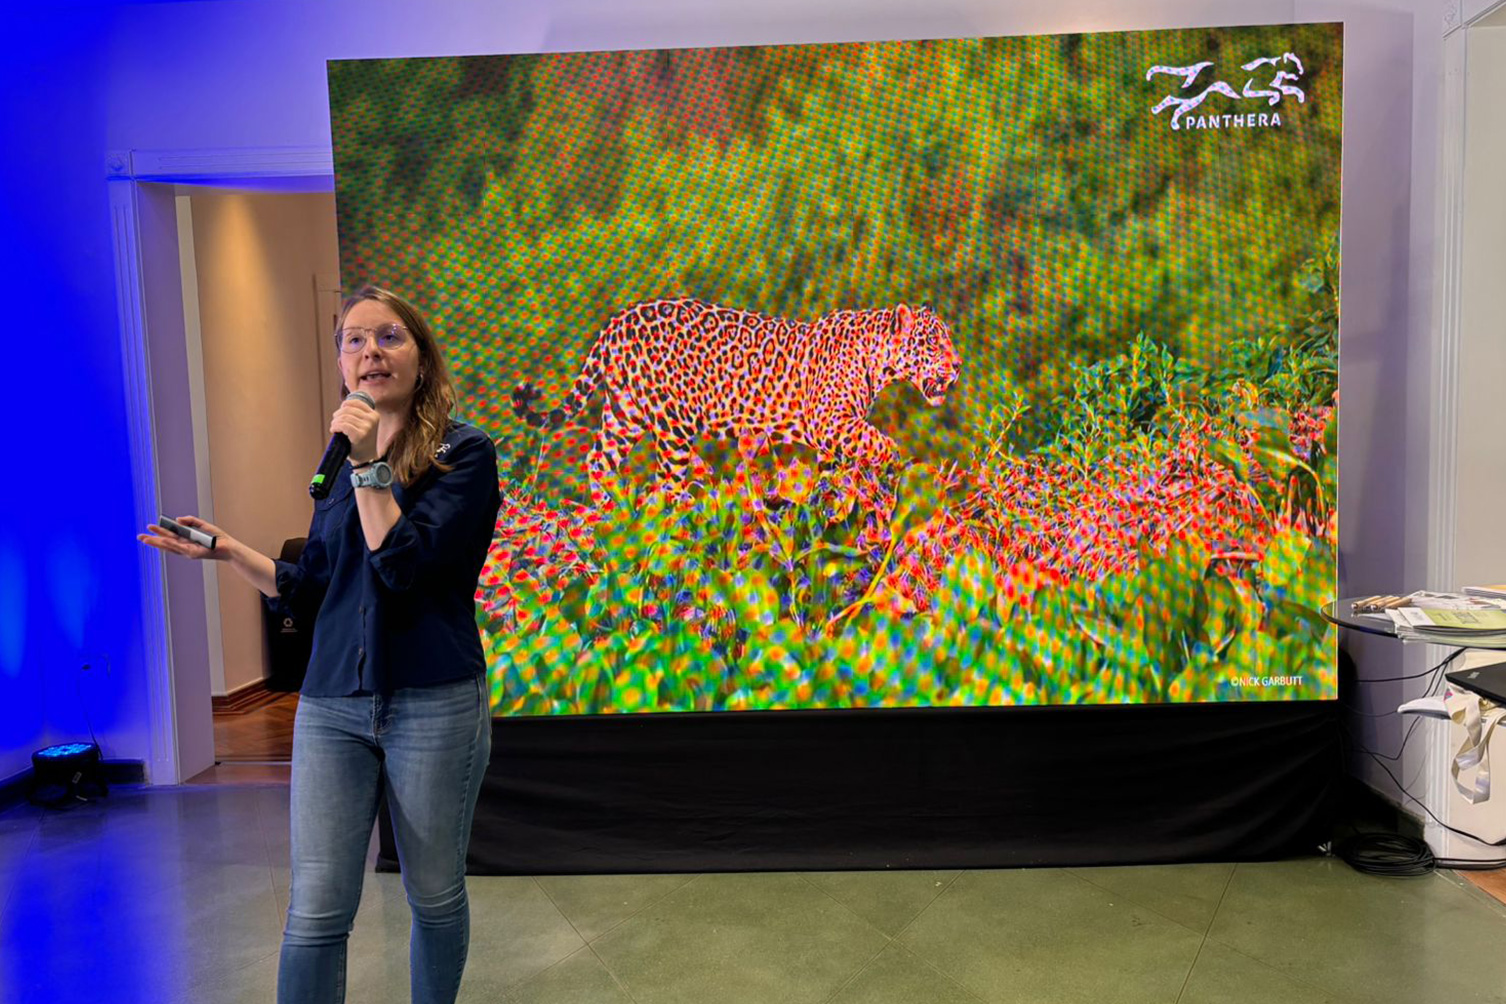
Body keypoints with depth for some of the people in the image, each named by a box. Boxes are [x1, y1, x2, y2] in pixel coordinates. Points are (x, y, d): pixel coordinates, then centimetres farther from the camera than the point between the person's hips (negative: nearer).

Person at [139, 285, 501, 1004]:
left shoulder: (462, 452, -4)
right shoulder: (342, 460, 12)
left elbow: (405, 567, -16)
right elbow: (312, 588, 18)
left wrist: (369, 467, -17)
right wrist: (225, 550, 9)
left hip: (433, 704, -4)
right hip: (331, 705, 4)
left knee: (435, 896, 12)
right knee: (315, 911, 1)